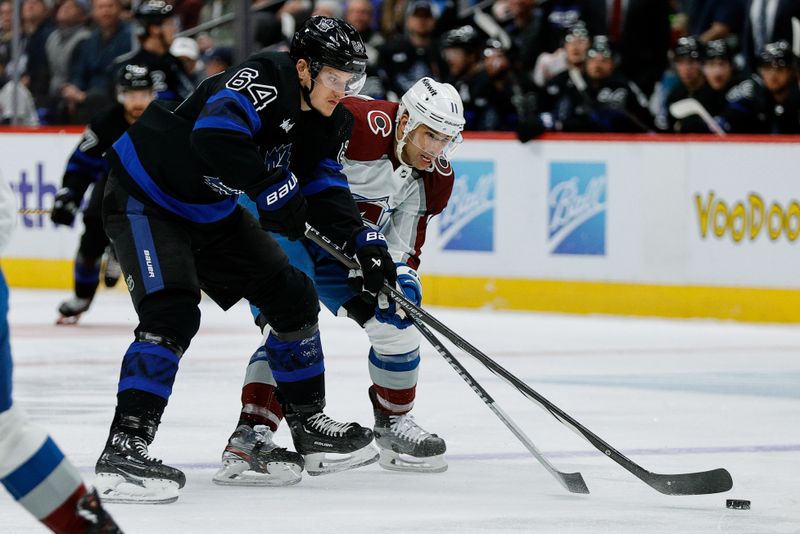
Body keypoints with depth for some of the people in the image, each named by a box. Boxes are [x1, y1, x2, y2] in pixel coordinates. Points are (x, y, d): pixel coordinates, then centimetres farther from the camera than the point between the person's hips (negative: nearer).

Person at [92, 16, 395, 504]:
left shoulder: (326, 119, -1)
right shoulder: (263, 80, -29)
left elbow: (324, 190, 1)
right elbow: (214, 137, -45)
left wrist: (364, 242, -13)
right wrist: (272, 187, -37)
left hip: (211, 212, 9)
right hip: (145, 200, -9)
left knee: (292, 296, 11)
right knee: (172, 312, -26)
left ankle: (309, 423, 26)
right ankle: (124, 448, -28)